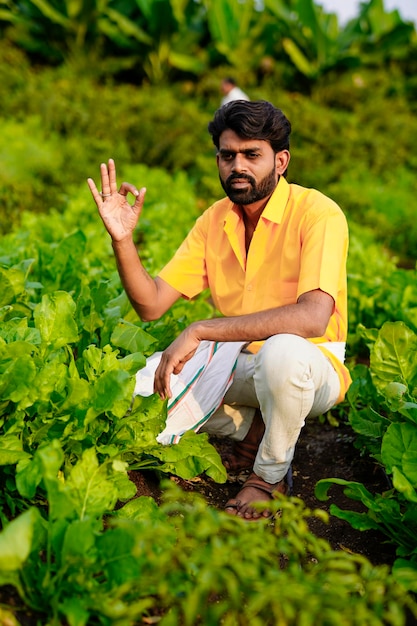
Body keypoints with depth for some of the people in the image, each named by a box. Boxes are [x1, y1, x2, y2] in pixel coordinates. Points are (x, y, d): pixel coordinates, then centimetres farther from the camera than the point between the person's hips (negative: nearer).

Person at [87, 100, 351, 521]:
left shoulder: (317, 213, -20)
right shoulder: (214, 221, -1)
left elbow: (312, 317, -35)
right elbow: (151, 304, -4)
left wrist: (198, 331, -36)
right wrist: (122, 239, -22)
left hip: (312, 365, -5)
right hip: (243, 364, 6)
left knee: (281, 351, -39)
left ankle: (270, 475, -9)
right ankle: (251, 429, 9)